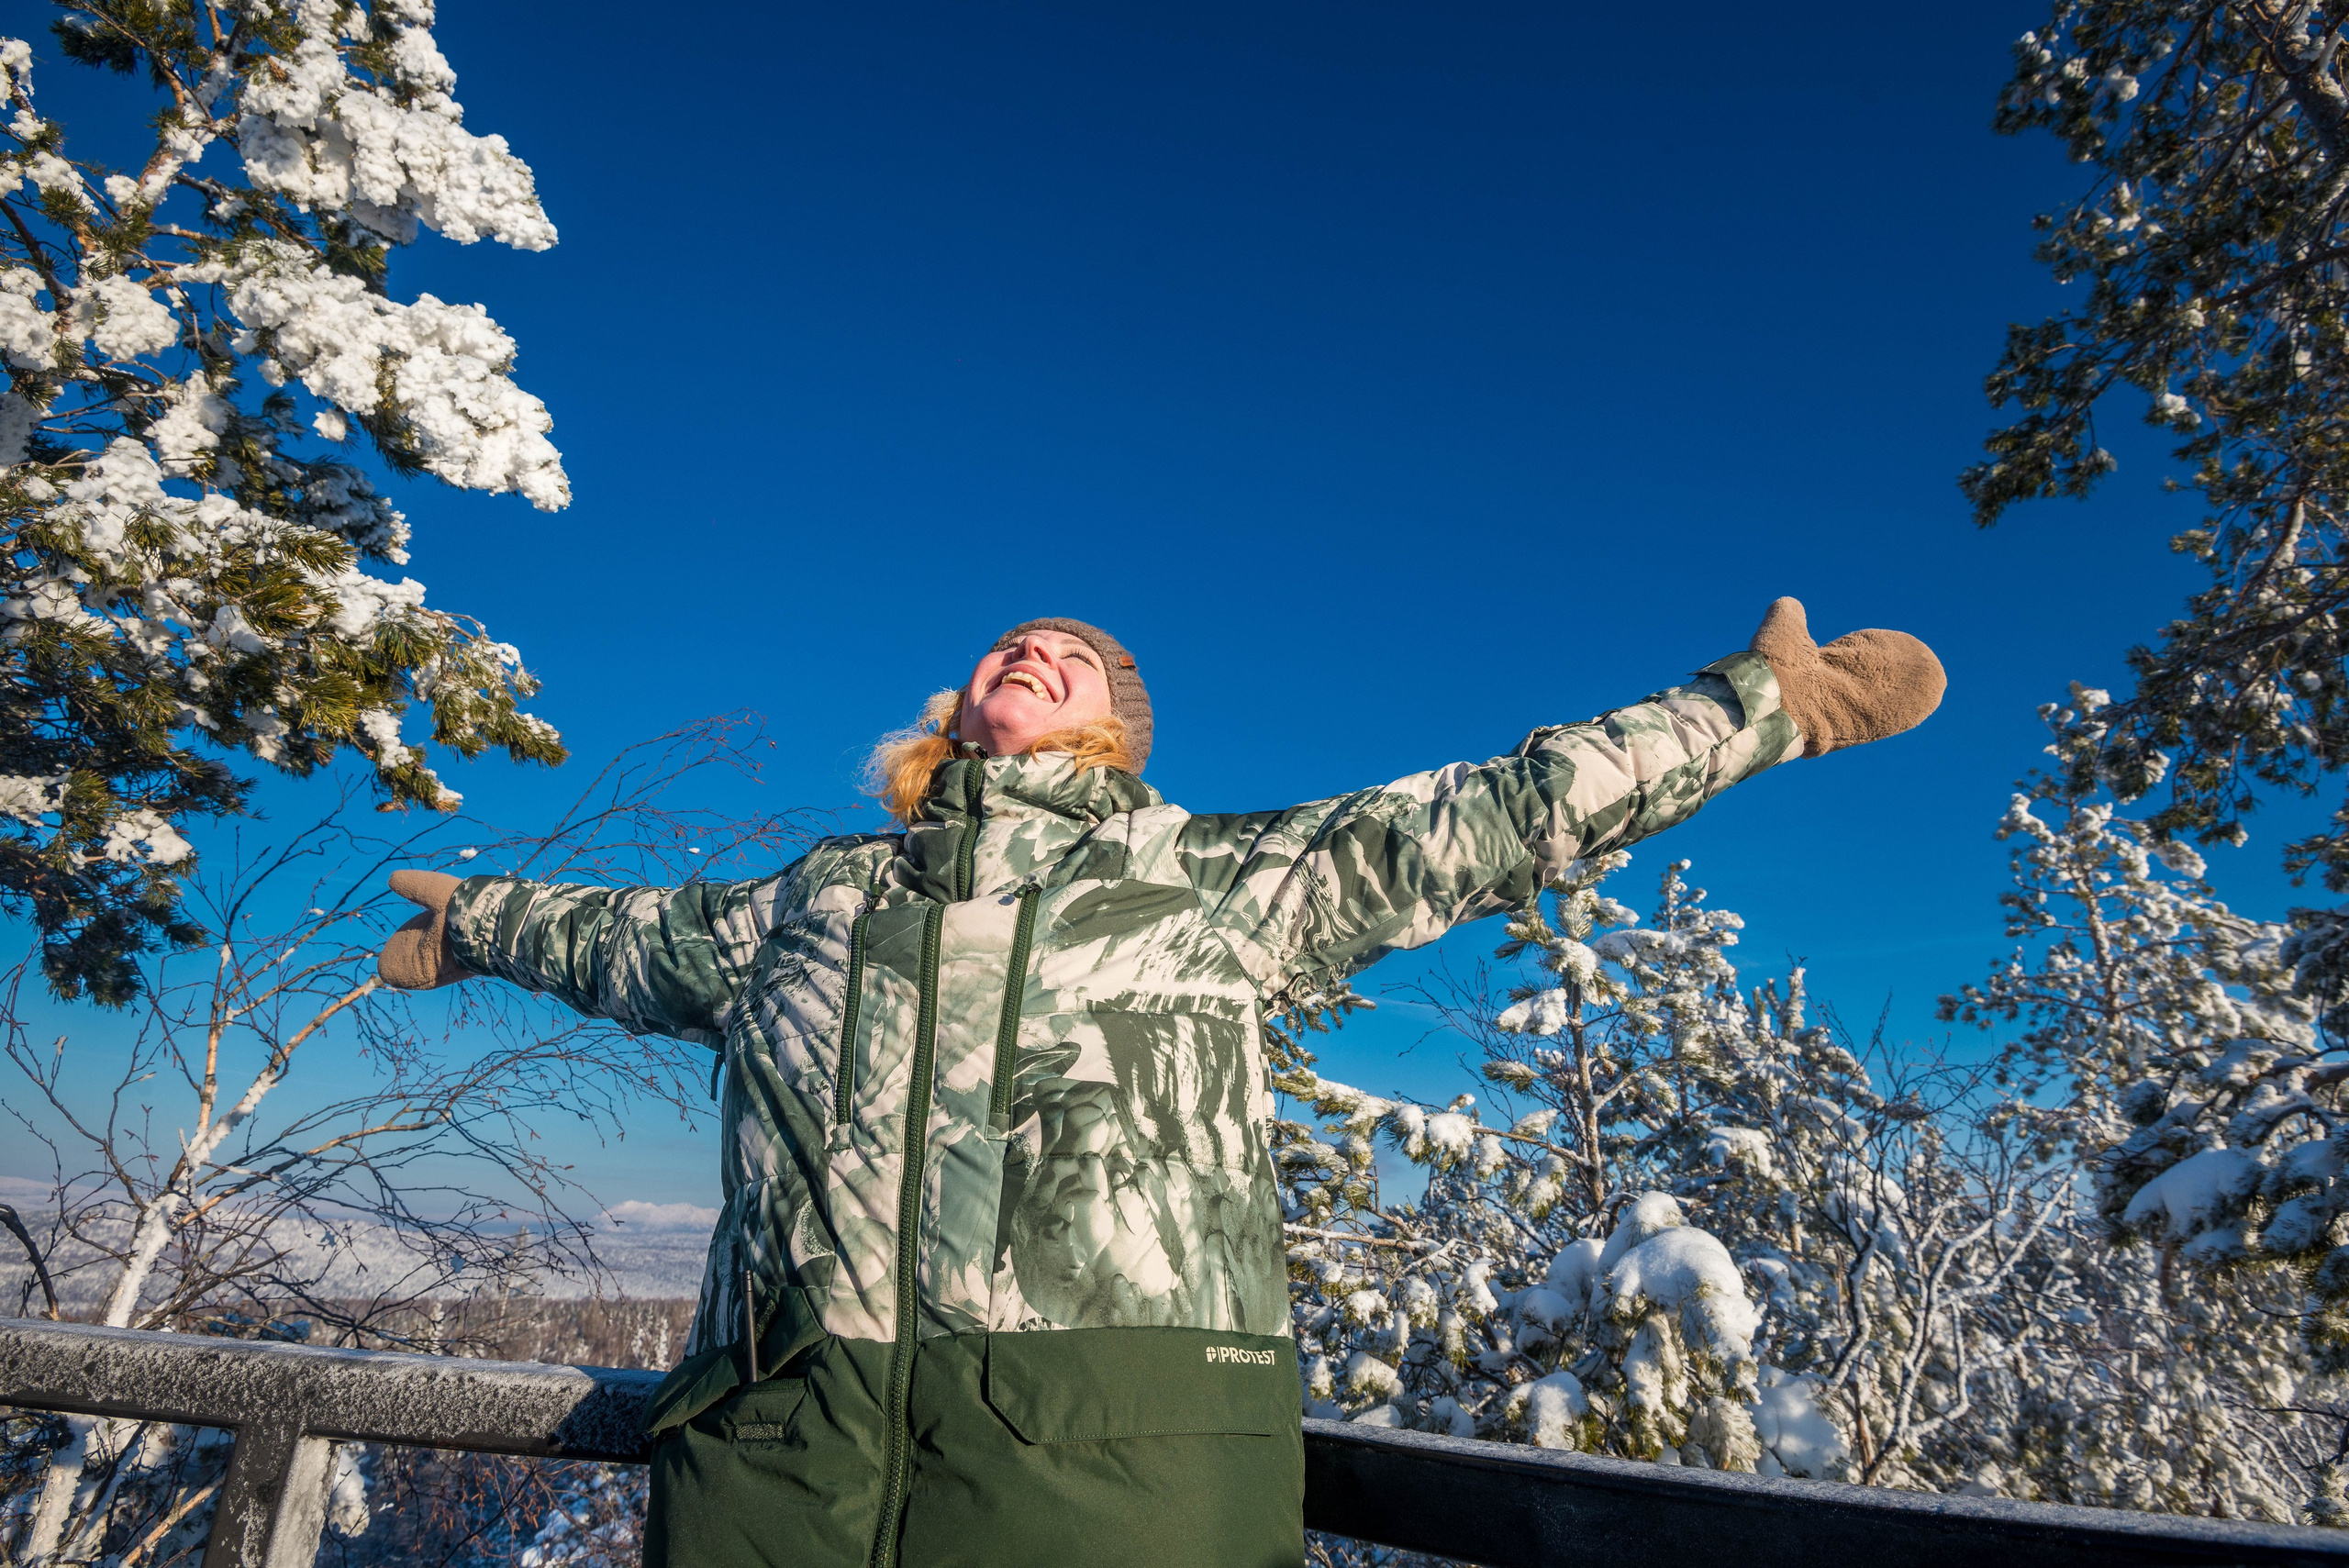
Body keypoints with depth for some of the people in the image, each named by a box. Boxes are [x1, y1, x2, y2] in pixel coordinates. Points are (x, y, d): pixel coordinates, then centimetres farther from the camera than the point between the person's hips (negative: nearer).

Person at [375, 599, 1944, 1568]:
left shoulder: (1225, 874, 17)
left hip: (1126, 1413, -2)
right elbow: (627, 935, 42)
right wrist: (480, 920, 57)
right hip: (784, 1427, 3)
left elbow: (1493, 817, 16)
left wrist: (1758, 703, 17)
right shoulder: (807, 898, 25)